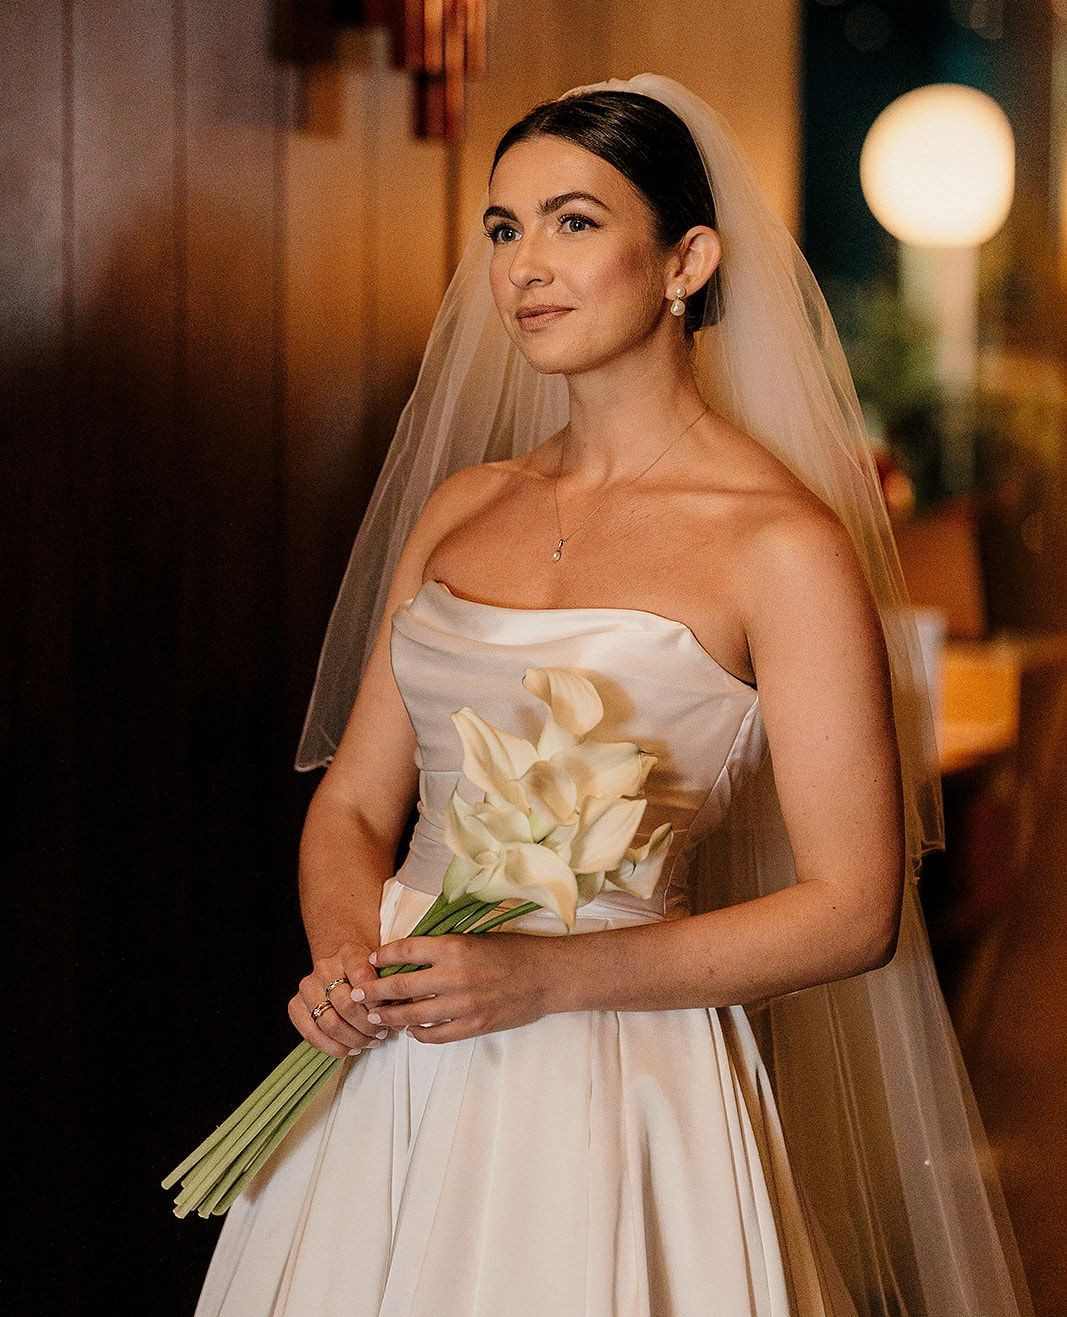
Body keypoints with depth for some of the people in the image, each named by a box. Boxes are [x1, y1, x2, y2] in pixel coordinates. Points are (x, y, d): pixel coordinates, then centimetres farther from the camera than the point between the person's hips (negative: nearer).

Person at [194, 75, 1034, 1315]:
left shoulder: (782, 545, -10)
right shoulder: (459, 505, 8)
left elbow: (855, 910, -12)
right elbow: (353, 802, 11)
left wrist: (550, 976, -18)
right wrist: (344, 959, -10)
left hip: (612, 1088, -5)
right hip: (390, 1074, 5)